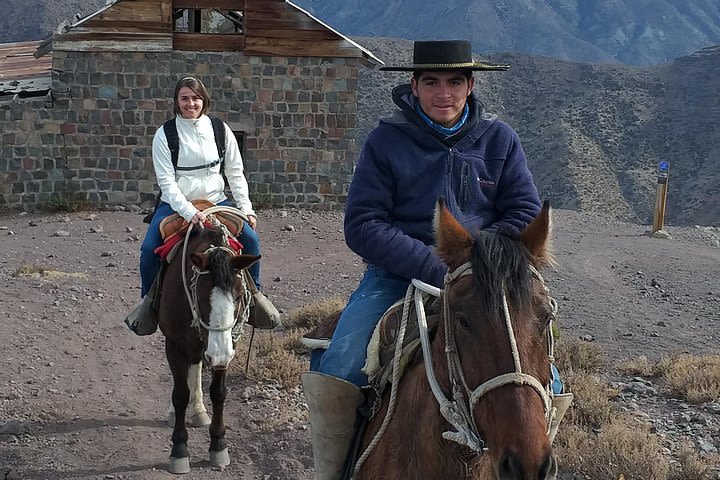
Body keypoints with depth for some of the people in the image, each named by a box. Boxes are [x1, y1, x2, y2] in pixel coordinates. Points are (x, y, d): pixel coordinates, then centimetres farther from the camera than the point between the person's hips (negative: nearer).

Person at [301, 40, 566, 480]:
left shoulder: (500, 140, 5)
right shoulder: (386, 141, -2)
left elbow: (526, 215, 5)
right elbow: (363, 227, -7)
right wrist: (435, 267, -17)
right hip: (397, 275, -1)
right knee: (333, 379, -23)